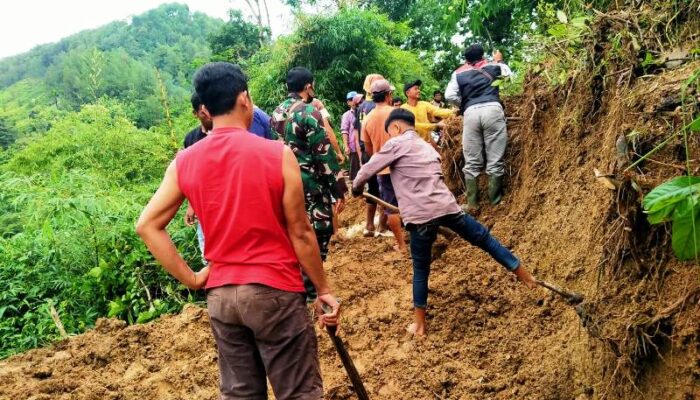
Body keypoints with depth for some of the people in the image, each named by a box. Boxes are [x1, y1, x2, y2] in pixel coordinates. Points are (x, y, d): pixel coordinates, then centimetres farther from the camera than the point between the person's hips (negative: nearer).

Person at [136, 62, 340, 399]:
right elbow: (300, 233, -9)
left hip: (220, 295, 5)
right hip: (274, 290, -4)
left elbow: (147, 226, -1)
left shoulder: (184, 162, 0)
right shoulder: (277, 153, -12)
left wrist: (191, 279, 3)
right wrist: (324, 289, 2)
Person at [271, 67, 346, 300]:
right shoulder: (309, 113, -15)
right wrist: (338, 189, -10)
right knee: (317, 236, 3)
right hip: (310, 185, -7)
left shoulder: (277, 113, 9)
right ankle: (309, 290, 6)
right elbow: (324, 154, -16)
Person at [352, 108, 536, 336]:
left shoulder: (396, 144, 4)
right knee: (483, 238, 21)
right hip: (446, 207, 5)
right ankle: (522, 273, 30)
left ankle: (419, 325, 17)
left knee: (420, 269, 8)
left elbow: (366, 171, 5)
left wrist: (356, 189, 25)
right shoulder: (427, 147, 26)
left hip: (420, 216, -5)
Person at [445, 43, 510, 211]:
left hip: (471, 113, 1)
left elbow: (450, 96, 4)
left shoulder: (458, 74, 17)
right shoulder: (492, 67, 19)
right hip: (492, 109, -1)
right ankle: (495, 202, 2)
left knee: (471, 162, 7)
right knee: (495, 160, 1)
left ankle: (472, 203, 7)